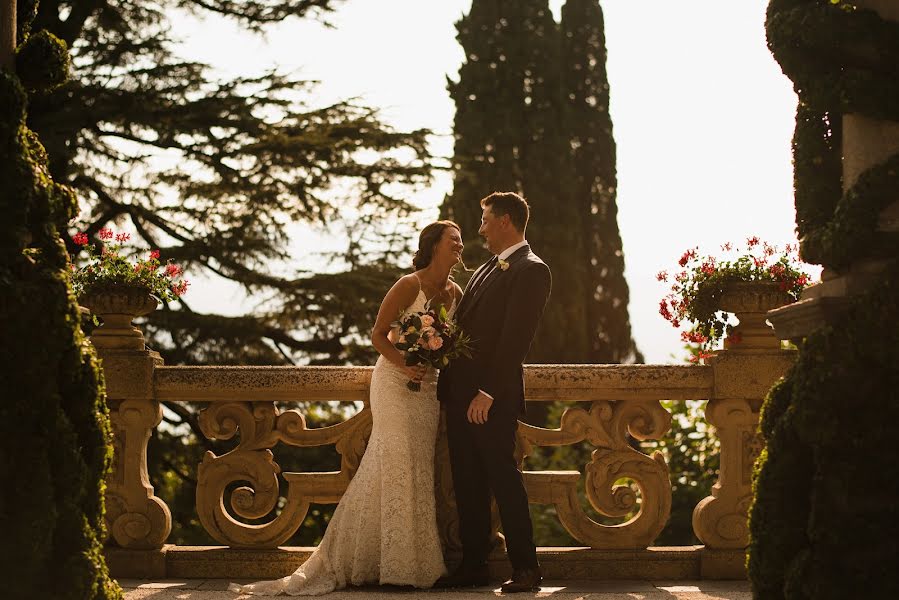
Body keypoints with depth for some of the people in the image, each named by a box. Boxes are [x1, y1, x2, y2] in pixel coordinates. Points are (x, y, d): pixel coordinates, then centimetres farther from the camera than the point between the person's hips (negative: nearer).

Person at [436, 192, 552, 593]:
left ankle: (526, 568, -1)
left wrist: (488, 393, -20)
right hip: (459, 392, 9)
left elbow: (516, 338, -17)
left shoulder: (531, 271, -9)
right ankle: (473, 567, 15)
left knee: (503, 477, -6)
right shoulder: (485, 271, 20)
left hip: (493, 396, -9)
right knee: (467, 484, 10)